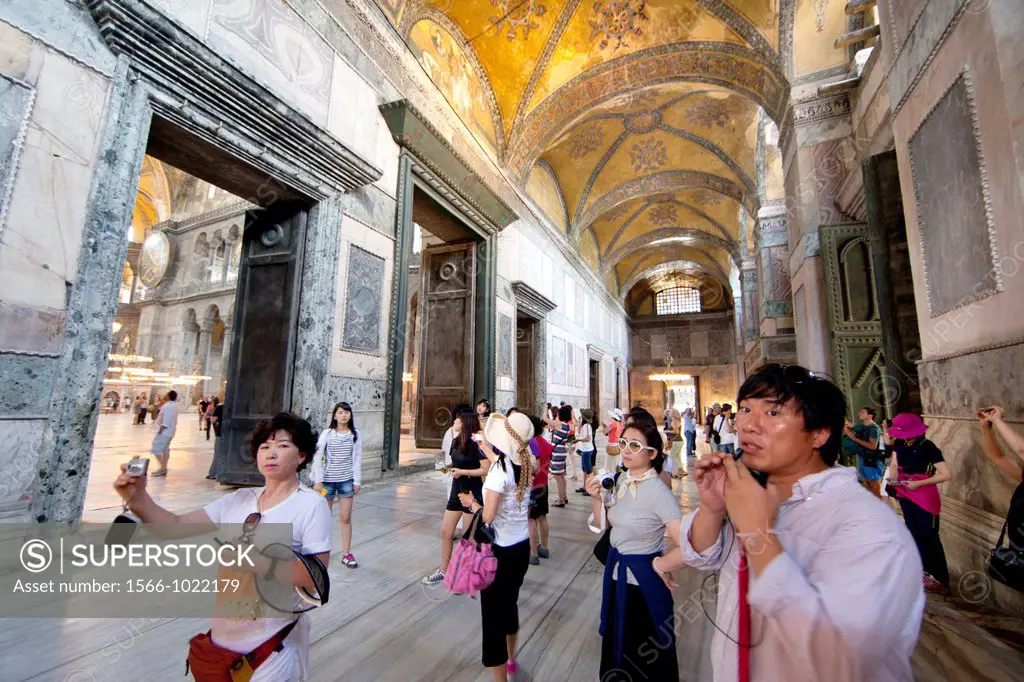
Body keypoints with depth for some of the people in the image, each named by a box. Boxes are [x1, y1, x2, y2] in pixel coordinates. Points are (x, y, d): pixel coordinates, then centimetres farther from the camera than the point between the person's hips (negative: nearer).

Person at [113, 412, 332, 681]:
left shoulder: (311, 505, -16)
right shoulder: (239, 499, 2)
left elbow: (316, 576, -20)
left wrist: (256, 562, -27)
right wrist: (138, 498, -19)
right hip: (220, 638, 5)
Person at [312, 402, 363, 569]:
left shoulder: (355, 434, -1)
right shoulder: (327, 433, -5)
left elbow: (357, 459, 1)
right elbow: (317, 457, -5)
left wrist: (357, 481, -2)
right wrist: (318, 480, -9)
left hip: (347, 480, 1)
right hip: (328, 480, -1)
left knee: (346, 518, 5)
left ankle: (346, 554, 16)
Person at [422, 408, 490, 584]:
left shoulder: (475, 443, -20)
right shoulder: (456, 441, 4)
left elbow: (487, 469, -24)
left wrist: (462, 472, -21)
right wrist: (451, 469, 4)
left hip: (472, 494, -8)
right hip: (456, 491, 8)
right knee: (445, 532, 14)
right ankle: (443, 571, 31)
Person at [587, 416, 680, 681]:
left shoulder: (657, 492, -26)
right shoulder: (621, 480, -4)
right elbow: (603, 524, 4)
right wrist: (597, 497, -12)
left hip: (643, 579, -7)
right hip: (616, 570, 7)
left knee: (646, 655, 16)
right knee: (617, 642, 27)